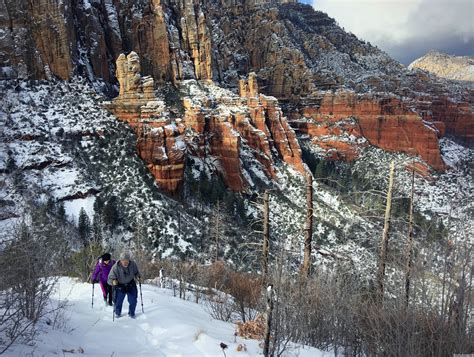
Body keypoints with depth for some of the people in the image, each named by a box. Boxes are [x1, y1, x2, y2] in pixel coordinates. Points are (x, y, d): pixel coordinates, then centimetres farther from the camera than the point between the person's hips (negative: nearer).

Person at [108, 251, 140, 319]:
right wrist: (114, 282, -37)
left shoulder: (133, 264, -16)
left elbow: (136, 272, 4)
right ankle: (117, 313, 30)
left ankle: (131, 313, 25)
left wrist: (137, 276, -15)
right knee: (118, 301, 1)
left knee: (133, 301, 1)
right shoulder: (116, 267, -24)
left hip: (131, 285, 2)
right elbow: (110, 278, -17)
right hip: (120, 286, -2)